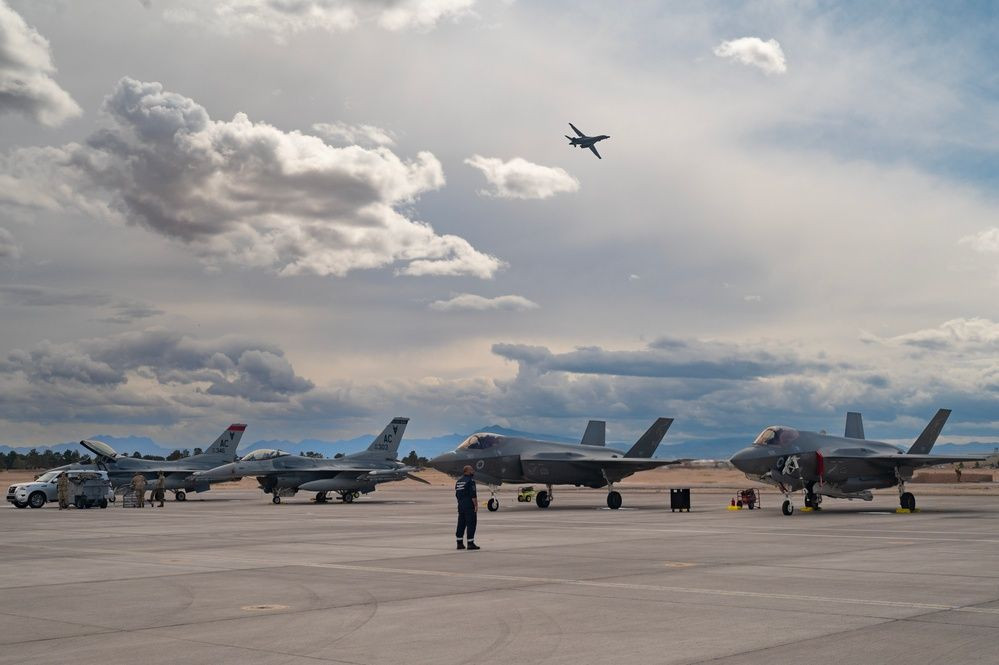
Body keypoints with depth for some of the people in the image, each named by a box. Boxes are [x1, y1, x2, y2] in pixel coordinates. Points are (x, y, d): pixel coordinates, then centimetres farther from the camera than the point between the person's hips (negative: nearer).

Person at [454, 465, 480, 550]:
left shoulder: (458, 481, 13)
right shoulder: (470, 480, -12)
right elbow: (473, 495, -17)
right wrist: (476, 505, -14)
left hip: (461, 506, 8)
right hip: (469, 506, -8)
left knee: (461, 524, 10)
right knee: (471, 524, -4)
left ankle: (459, 543, 12)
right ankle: (471, 543, -5)